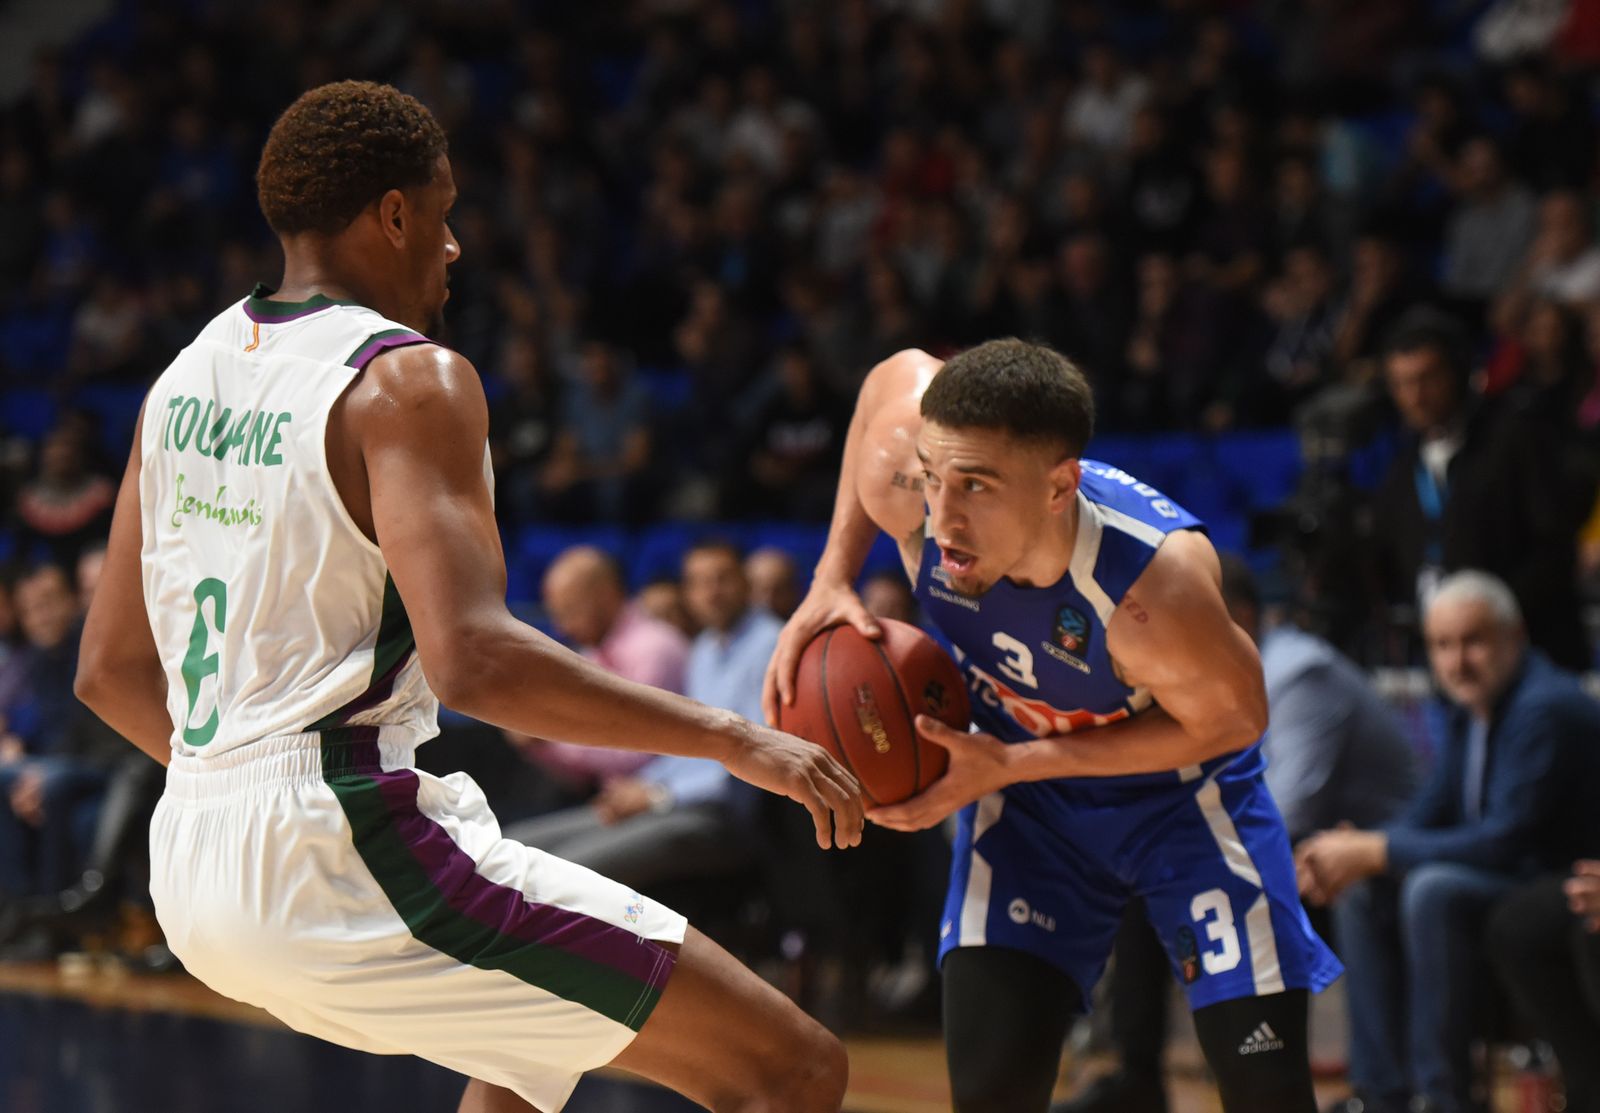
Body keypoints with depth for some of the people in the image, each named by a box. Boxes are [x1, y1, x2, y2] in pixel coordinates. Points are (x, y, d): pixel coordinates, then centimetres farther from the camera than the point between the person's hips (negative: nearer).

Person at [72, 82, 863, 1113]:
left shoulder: (190, 375, 13)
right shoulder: (406, 380, -11)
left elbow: (111, 670, 18)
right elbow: (473, 658, -25)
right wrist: (732, 738, -19)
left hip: (188, 871, 9)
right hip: (345, 860, -9)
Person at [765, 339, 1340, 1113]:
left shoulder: (1156, 588, -42)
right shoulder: (900, 481, -31)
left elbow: (1231, 720, -21)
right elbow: (901, 372, -6)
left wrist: (1008, 766, -27)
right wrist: (831, 579, -13)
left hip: (1181, 781, -2)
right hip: (1022, 782, 3)